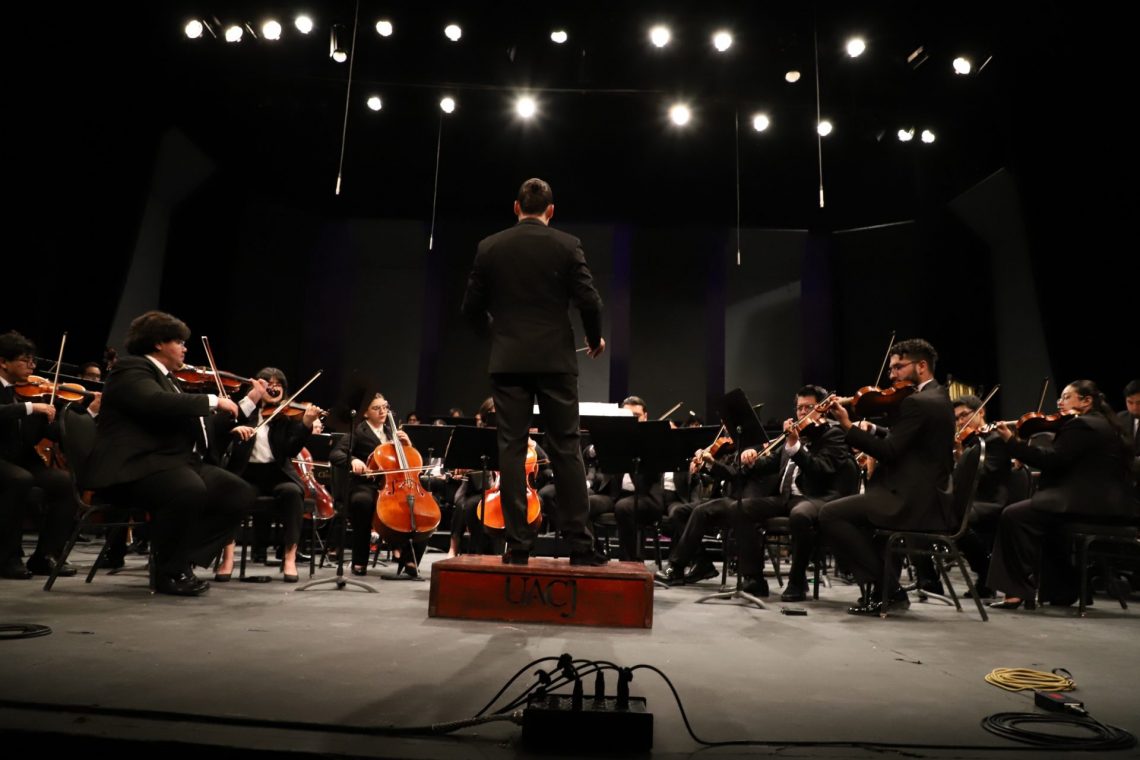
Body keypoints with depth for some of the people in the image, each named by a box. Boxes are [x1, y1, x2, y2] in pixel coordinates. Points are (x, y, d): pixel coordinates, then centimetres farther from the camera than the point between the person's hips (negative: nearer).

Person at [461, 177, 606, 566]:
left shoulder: (489, 246, 5)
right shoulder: (567, 245, 0)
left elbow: (471, 306, 7)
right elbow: (589, 301, -6)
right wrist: (595, 338, 13)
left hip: (508, 361, 1)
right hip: (555, 360, -1)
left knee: (512, 450, 4)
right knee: (566, 450, 3)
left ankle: (517, 544, 4)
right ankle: (580, 544, 4)